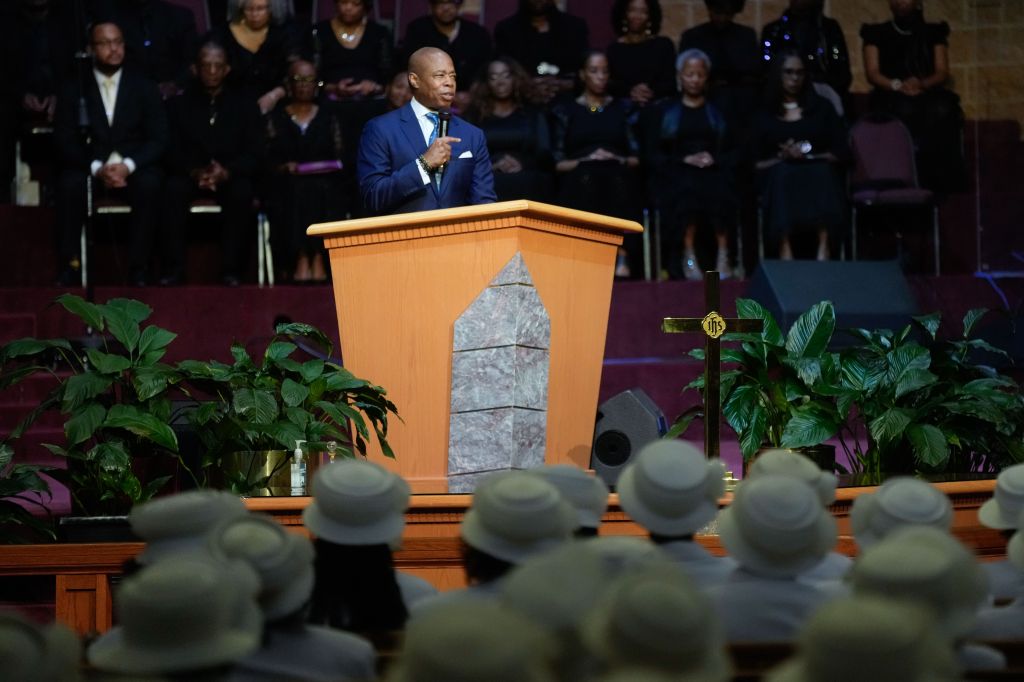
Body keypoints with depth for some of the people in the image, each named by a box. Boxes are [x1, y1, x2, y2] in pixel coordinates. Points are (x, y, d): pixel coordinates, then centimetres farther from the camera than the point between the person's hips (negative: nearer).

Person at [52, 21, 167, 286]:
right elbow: (65, 141, -1)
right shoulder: (74, 90, 7)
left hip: (135, 167, 0)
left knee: (148, 183, -34)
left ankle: (139, 269, -29)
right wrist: (97, 168, -18)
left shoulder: (144, 87, 9)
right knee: (69, 183, -33)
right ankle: (69, 265, -27)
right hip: (91, 168, 0)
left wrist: (128, 165, -18)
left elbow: (158, 139, 1)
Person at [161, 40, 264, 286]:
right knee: (173, 189, -32)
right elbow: (172, 152, 0)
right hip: (191, 176, 0)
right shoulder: (180, 104, 8)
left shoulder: (244, 104, 9)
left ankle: (231, 269, -28)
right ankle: (173, 268, -29)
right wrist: (194, 172, -21)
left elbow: (254, 154, 1)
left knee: (242, 191, -34)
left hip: (231, 176, 0)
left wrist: (227, 171, -19)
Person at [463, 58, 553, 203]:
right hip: (490, 182, -1)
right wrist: (493, 165, -11)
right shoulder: (475, 115, 15)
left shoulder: (533, 114, 18)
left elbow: (545, 155, 10)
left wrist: (523, 163, -8)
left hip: (529, 181, 1)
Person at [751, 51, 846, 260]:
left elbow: (839, 152, 9)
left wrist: (808, 156, -5)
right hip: (778, 178, -1)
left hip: (816, 173, 1)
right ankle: (784, 249, -48)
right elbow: (756, 163, 5)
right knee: (782, 173, -36)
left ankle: (823, 245, -45)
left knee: (821, 172, -34)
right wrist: (782, 157, -13)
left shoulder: (821, 108, 18)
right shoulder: (765, 115, 14)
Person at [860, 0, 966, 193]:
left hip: (929, 95, 1)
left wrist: (921, 84, -15)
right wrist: (898, 86, -16)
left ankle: (945, 183, -42)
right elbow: (872, 73, 5)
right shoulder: (877, 34, 17)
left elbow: (943, 73, 8)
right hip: (892, 98, -1)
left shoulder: (934, 33, 20)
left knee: (942, 110, -36)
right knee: (906, 110, -39)